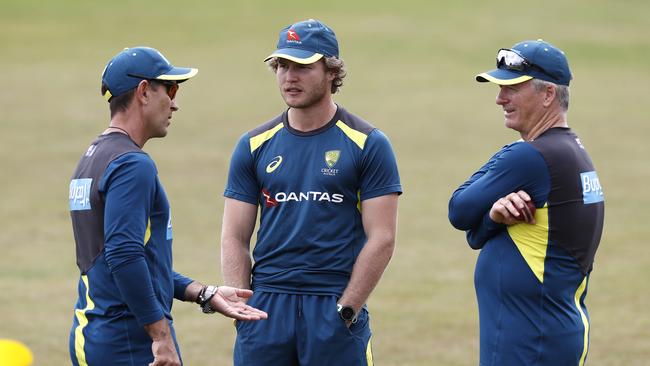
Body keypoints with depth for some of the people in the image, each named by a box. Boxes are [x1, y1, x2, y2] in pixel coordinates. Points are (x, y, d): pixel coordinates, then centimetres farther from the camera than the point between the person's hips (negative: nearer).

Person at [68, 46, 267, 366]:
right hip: (128, 340, -10)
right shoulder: (133, 165, -13)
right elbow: (124, 256, -24)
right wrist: (162, 336, -22)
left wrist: (204, 294, 19)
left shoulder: (92, 159, 18)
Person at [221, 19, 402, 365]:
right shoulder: (255, 145, 9)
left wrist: (345, 309, -9)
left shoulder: (367, 144, 0)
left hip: (336, 303, -3)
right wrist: (242, 308, -2)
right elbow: (234, 237, 9)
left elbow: (381, 238, -3)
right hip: (266, 303, 3)